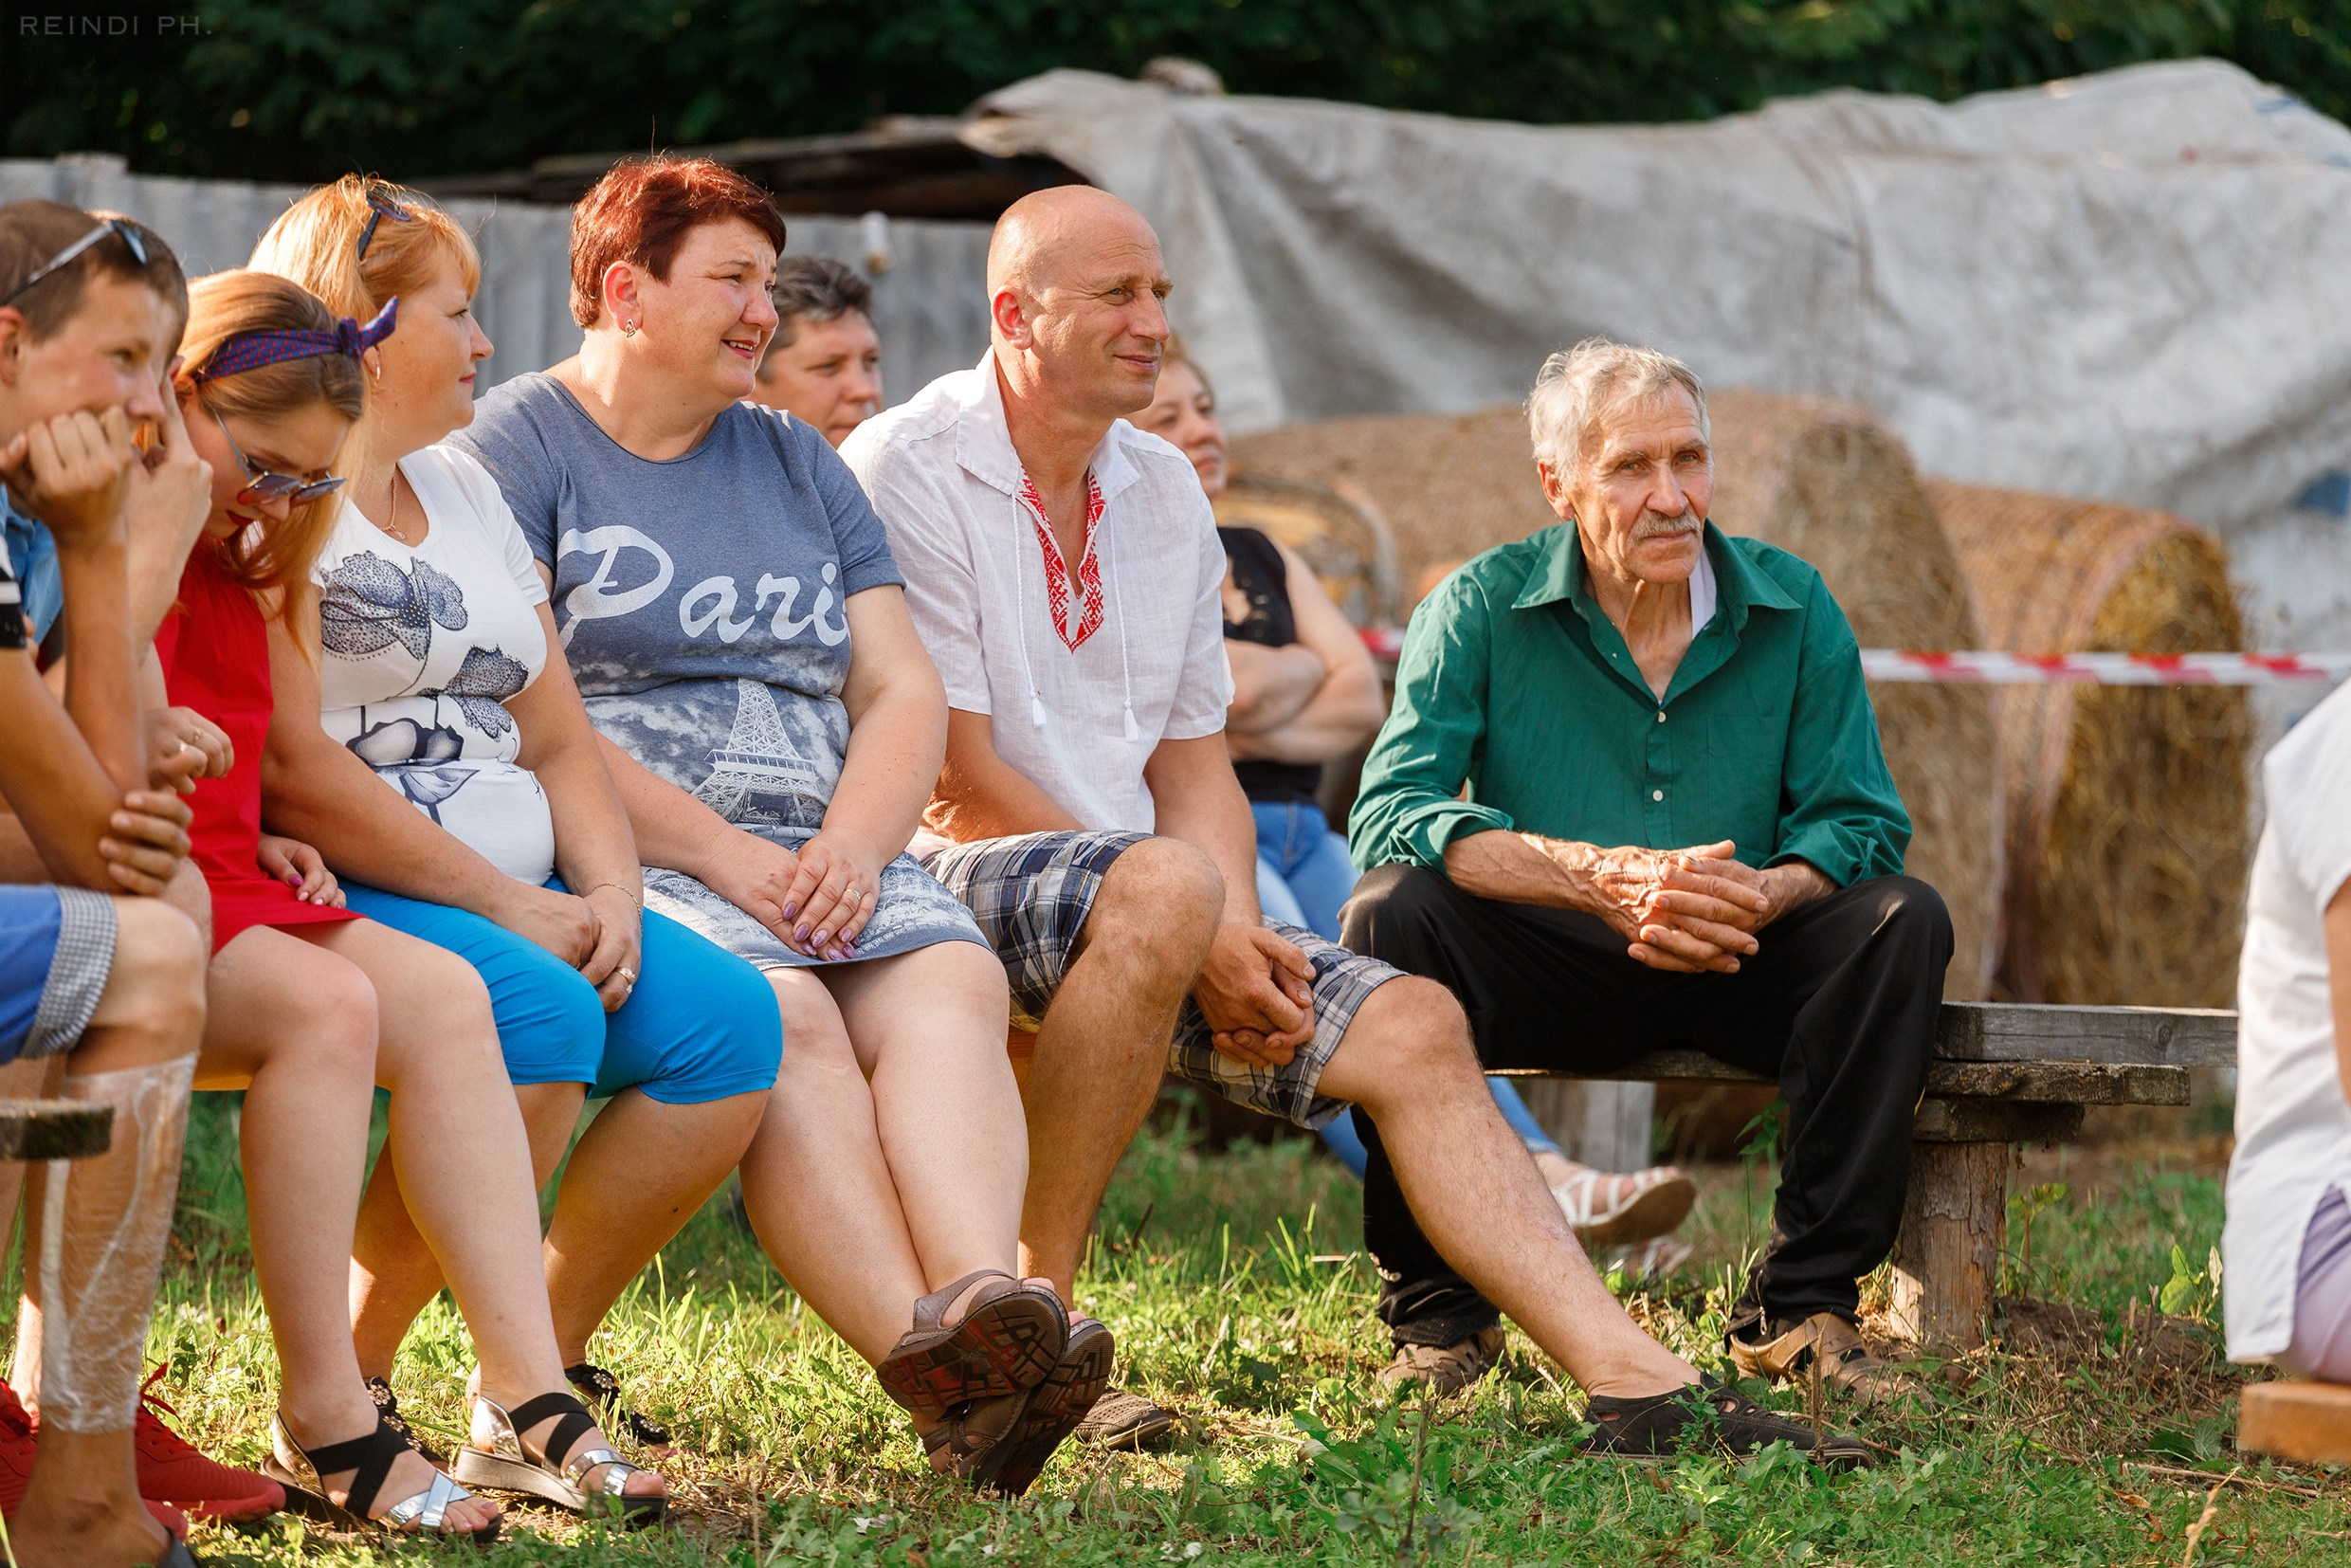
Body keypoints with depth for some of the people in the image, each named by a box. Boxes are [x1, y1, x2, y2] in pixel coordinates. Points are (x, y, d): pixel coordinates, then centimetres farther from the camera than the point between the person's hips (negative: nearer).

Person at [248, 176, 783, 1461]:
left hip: (518, 899, 9)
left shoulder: (463, 490, 21)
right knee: (538, 1011, -33)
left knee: (728, 1015, -11)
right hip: (330, 901, -8)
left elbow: (559, 741, 18)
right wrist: (503, 903, -16)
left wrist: (609, 895, -2)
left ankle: (546, 1359, -1)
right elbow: (291, 771, -17)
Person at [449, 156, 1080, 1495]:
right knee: (781, 1014, -33)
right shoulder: (519, 447, 4)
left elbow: (905, 692, 16)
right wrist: (723, 857, -15)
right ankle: (925, 1356, -50)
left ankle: (983, 1297, -50)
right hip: (620, 862, -5)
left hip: (821, 855, 5)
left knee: (951, 983, -26)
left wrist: (853, 847, -5)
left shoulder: (796, 463, 24)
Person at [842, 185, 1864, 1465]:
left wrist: (1239, 937, -5)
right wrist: (1199, 927, -17)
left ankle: (1637, 1385, -15)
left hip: (1143, 921, 8)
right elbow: (960, 782, -14)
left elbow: (1193, 758, 16)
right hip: (954, 888, -8)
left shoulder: (1163, 489, 17)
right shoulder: (906, 470, -8)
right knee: (1162, 887, -37)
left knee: (1410, 1025, -10)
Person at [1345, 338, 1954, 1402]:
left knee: (1902, 920, -24)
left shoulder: (1793, 610, 0)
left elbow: (1860, 824, -4)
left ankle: (1803, 1306, -18)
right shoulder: (1481, 609, -6)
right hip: (1540, 974, -2)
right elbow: (1389, 815, -19)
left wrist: (1758, 899, -29)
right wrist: (1596, 875, -34)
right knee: (1393, 909, -30)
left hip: (1735, 970, 2)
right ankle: (1436, 1306, -19)